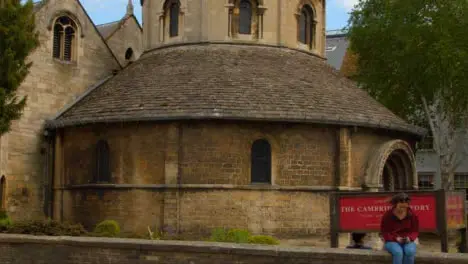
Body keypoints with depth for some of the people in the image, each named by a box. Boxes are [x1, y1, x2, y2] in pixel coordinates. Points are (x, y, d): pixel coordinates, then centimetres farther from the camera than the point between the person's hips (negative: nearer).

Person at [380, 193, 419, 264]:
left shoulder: (412, 215, -3)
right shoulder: (387, 215, -8)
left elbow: (415, 231, 3)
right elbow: (384, 233, -4)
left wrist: (409, 238, -19)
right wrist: (395, 238, -21)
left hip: (407, 241, 2)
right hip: (392, 241, -2)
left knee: (410, 251, -33)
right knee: (398, 252, -35)